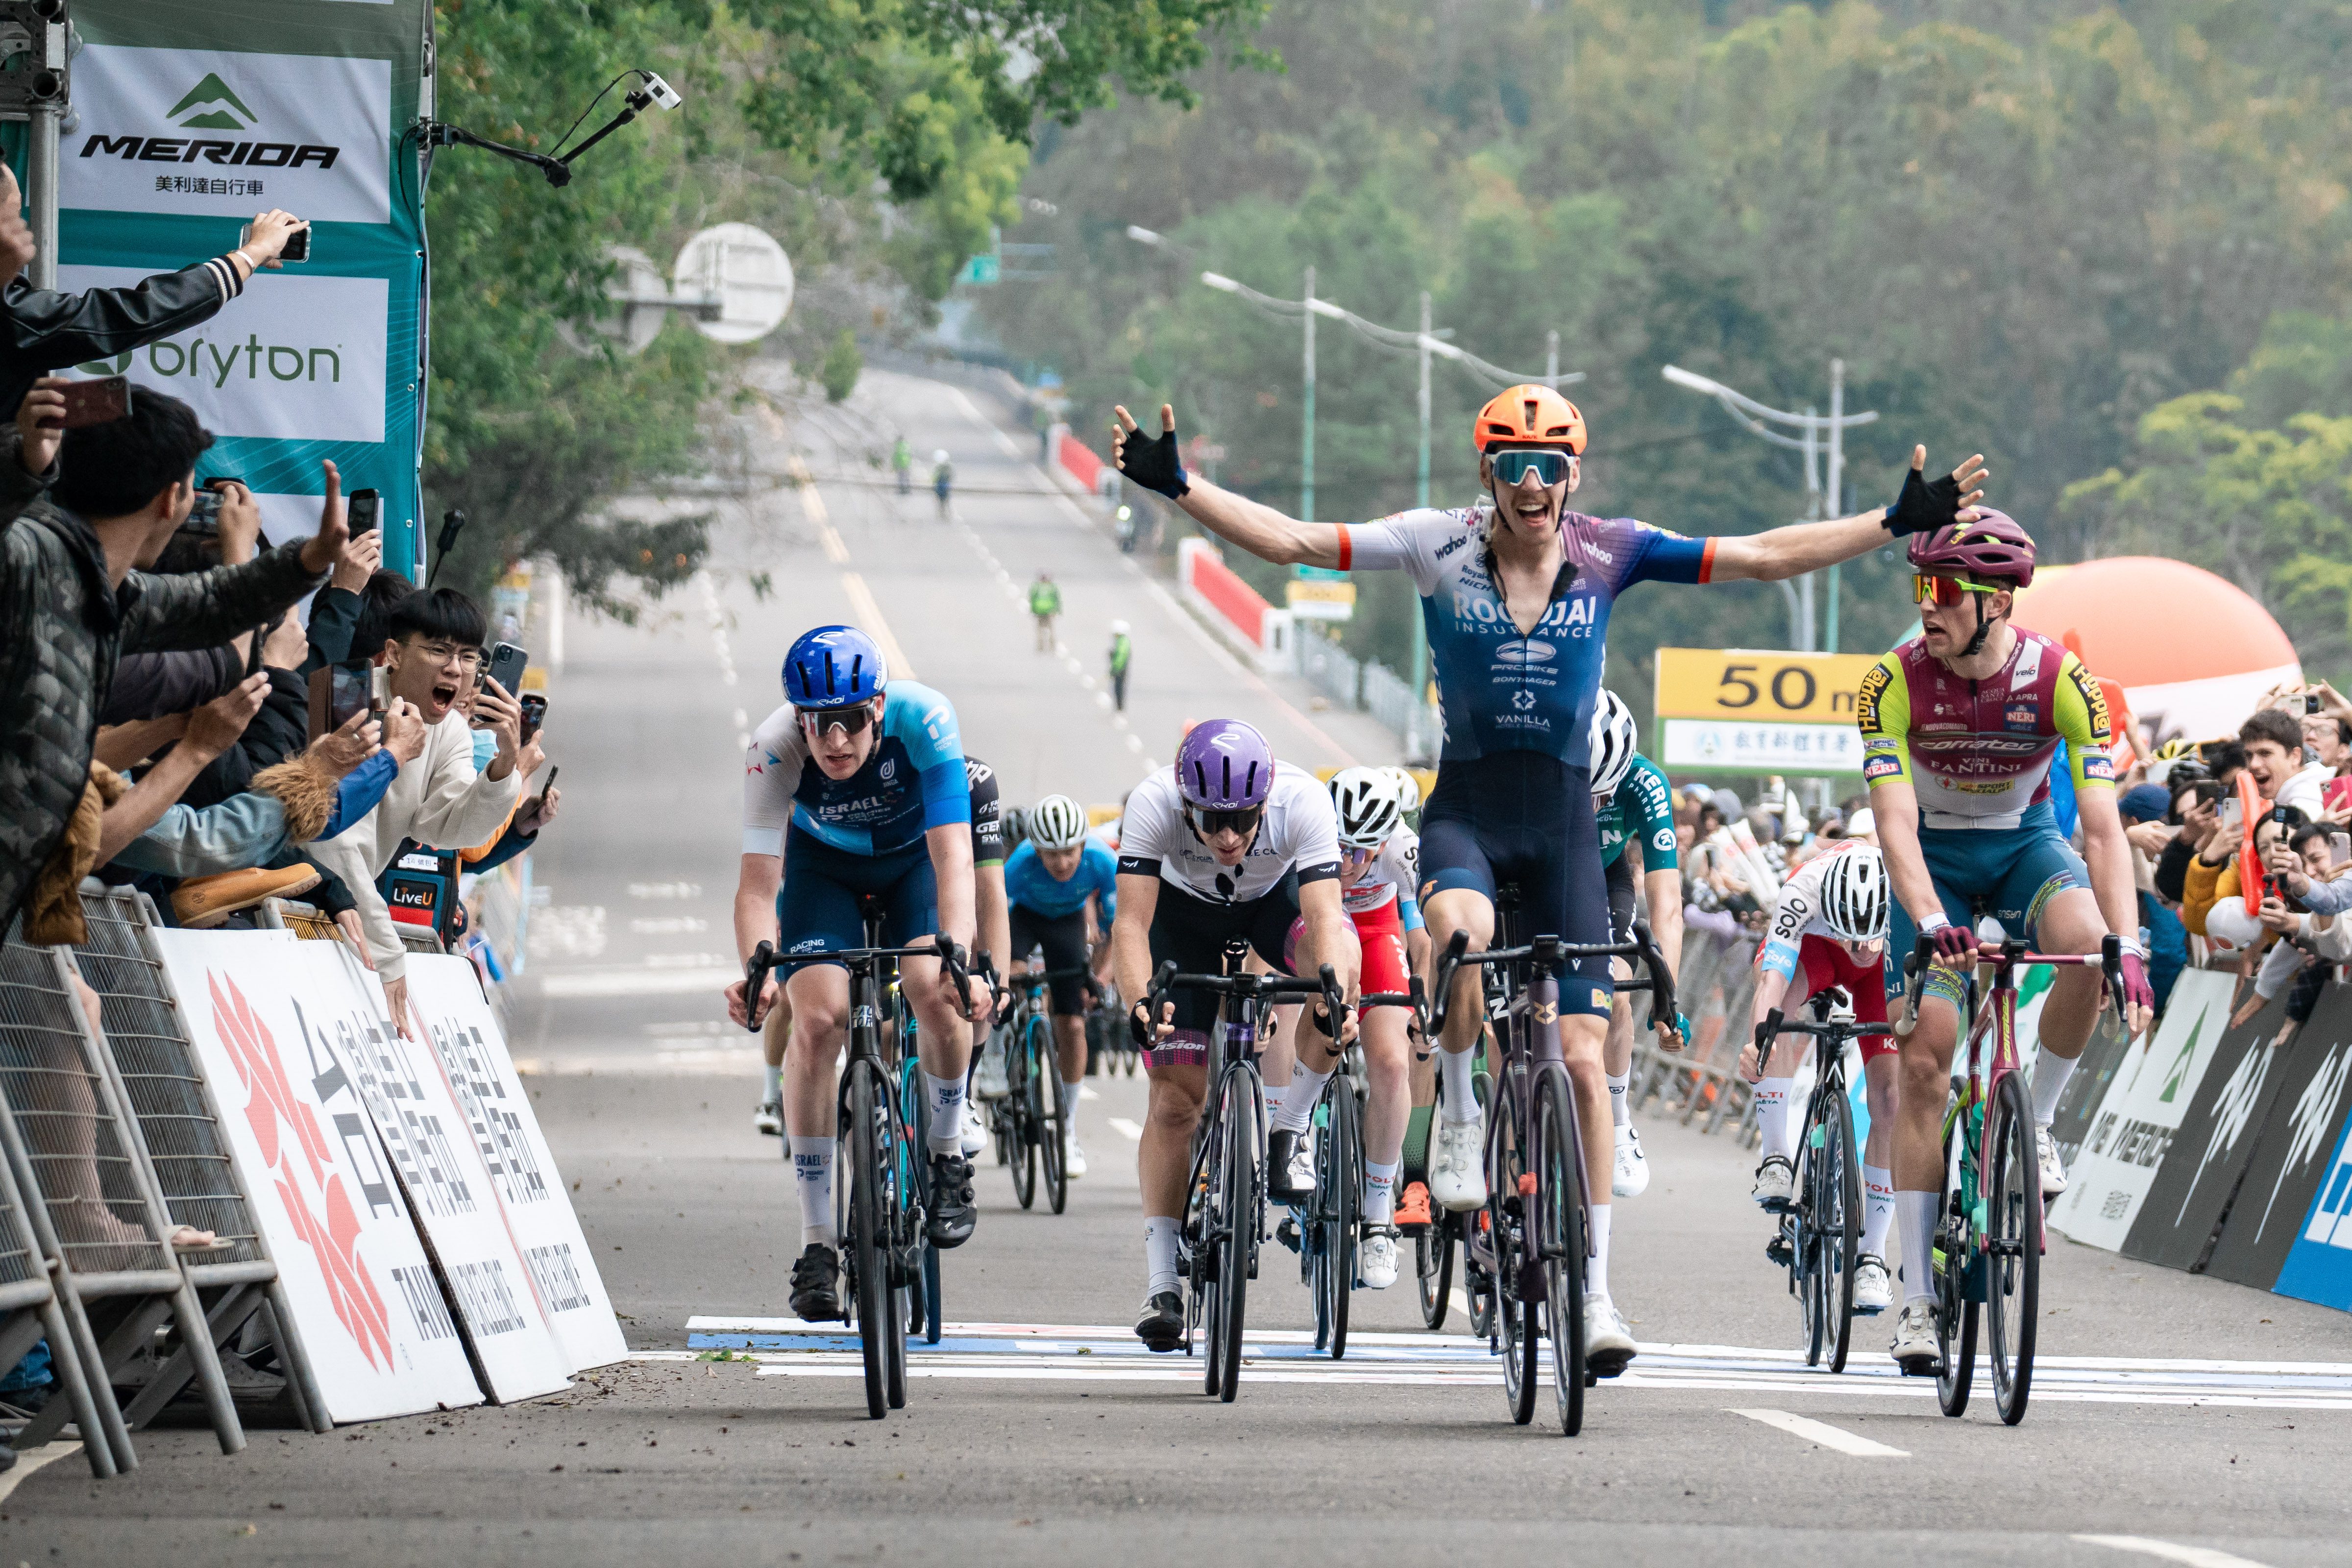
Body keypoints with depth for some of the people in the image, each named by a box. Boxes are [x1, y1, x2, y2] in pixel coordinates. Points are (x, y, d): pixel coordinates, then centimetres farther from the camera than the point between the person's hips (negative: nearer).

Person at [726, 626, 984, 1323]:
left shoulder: (923, 721, -37)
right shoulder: (774, 748, -34)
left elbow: (952, 854, -42)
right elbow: (758, 881, -36)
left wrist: (958, 948, -59)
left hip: (915, 853, -1)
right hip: (824, 863, 1)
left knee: (935, 990, -27)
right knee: (818, 1019, -18)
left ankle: (948, 1160, 0)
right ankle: (817, 1242, -10)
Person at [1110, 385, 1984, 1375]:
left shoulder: (1607, 553, -4)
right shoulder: (1440, 546, -7)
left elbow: (1766, 557, -2)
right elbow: (1287, 541, -9)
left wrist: (1901, 523, -8)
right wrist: (1177, 488, -20)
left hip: (1563, 819, 1)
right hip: (1466, 807, -1)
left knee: (1581, 1059, -3)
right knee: (1462, 932, -37)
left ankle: (1595, 1290, 3)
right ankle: (1460, 1116, -10)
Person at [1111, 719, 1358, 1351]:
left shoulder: (1304, 802, -37)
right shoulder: (1153, 805, -36)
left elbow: (1324, 917, -43)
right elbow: (1131, 921, -40)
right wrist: (1139, 1003, -57)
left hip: (1278, 896, 0)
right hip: (1186, 908, 0)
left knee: (1339, 957, -35)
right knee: (1177, 1095, -9)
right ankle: (1161, 1285, -5)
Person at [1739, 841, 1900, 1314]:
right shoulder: (1805, 889, -42)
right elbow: (1774, 969, -52)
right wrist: (1760, 1034, -69)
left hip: (1888, 969, 1)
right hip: (1813, 946, -1)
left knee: (1889, 1099, -14)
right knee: (1780, 1010, -36)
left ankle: (1872, 1256, -3)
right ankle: (1777, 1157, -22)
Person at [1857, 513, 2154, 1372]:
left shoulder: (2060, 681, -24)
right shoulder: (1895, 683, -24)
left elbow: (2102, 826, -27)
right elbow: (1895, 820, -31)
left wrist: (2129, 948, -40)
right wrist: (1932, 923, -49)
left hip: (2025, 843, 0)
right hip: (1936, 857, 0)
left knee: (2084, 941, -34)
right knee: (1924, 1060, -10)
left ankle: (2036, 1121, -8)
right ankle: (1917, 1293, -5)